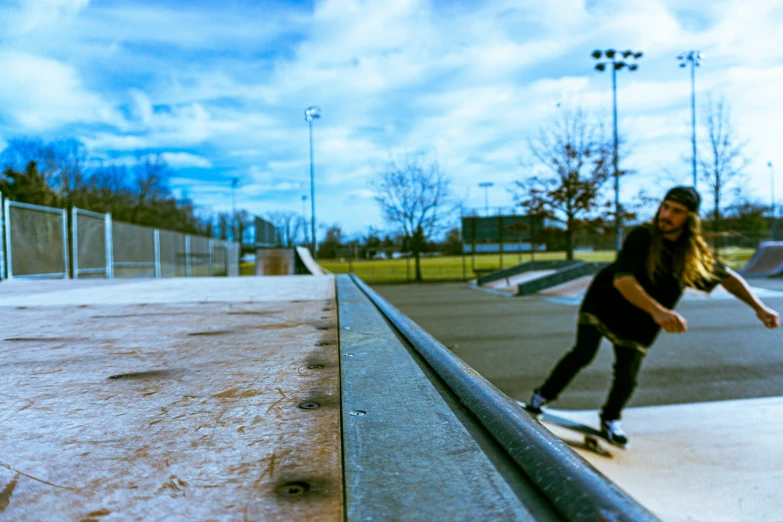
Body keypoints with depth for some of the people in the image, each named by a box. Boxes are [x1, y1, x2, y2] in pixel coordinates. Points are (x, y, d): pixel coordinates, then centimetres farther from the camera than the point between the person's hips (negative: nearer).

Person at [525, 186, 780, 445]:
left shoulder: (695, 254, -12)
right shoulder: (642, 236, -25)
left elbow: (728, 277, 5)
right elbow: (621, 280, -38)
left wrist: (759, 307, -2)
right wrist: (657, 310, -51)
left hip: (638, 320, 3)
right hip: (603, 303, -3)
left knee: (627, 375, 1)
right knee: (583, 354, -10)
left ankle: (610, 419, 28)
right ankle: (542, 395, 11)